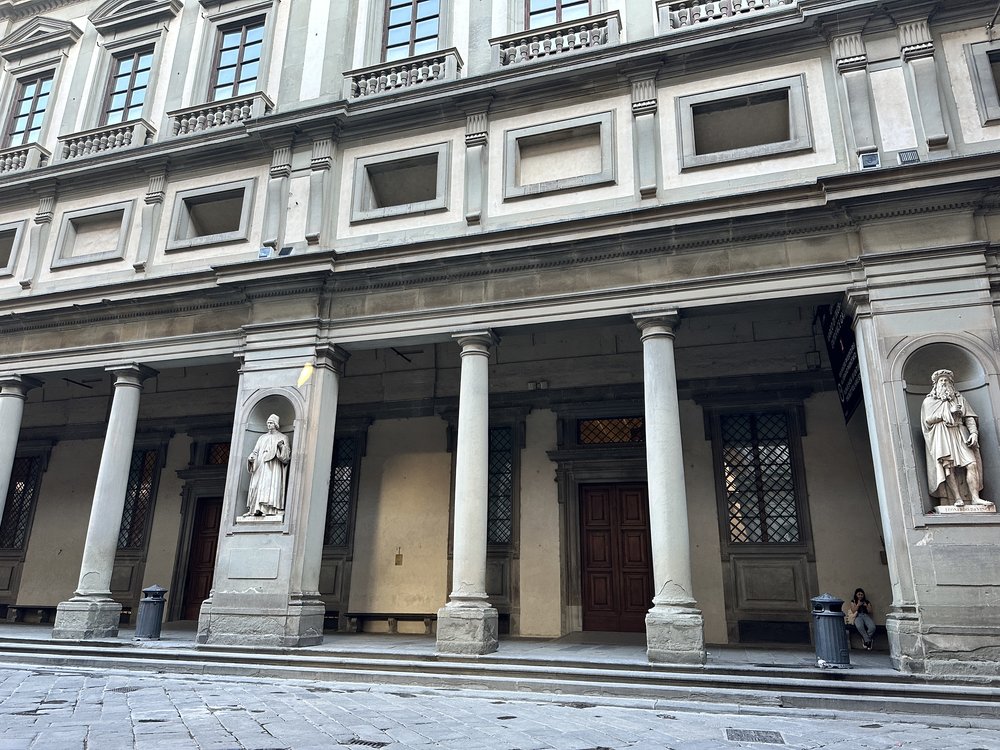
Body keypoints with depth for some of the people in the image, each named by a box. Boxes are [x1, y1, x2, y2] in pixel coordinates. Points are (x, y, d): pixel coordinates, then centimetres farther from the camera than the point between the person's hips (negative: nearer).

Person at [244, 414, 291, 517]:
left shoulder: (283, 437, 9)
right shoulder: (262, 438, 23)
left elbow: (287, 454, 1)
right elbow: (256, 451, 18)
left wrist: (281, 446, -19)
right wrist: (251, 458, -2)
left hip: (273, 467, -5)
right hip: (260, 467, 5)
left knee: (271, 484, -18)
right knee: (257, 486, -7)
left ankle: (270, 509, -26)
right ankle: (254, 509, -11)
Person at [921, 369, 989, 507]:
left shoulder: (959, 398, 23)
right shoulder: (929, 401, 15)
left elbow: (969, 417, 12)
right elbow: (927, 420, 0)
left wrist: (974, 432, -5)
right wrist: (948, 412, -5)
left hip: (960, 435, 2)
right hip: (941, 436, -2)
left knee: (972, 464, -14)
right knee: (948, 466, -16)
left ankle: (975, 497, -17)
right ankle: (957, 498, -19)